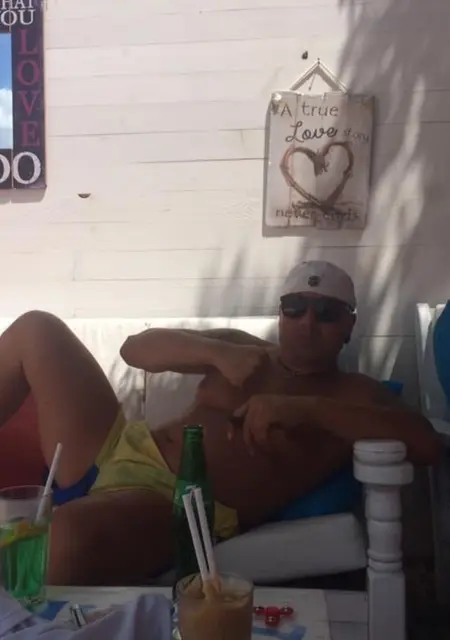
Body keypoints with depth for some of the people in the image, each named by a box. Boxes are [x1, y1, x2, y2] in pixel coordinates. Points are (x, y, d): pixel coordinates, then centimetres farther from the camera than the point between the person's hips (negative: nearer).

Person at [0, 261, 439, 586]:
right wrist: (217, 353, -7)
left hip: (181, 508, -6)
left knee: (71, 532, -41)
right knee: (37, 328, 5)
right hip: (115, 457, 7)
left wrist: (305, 408, -21)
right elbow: (135, 347, 11)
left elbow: (425, 444, -14)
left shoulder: (353, 394, 6)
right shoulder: (242, 348, 19)